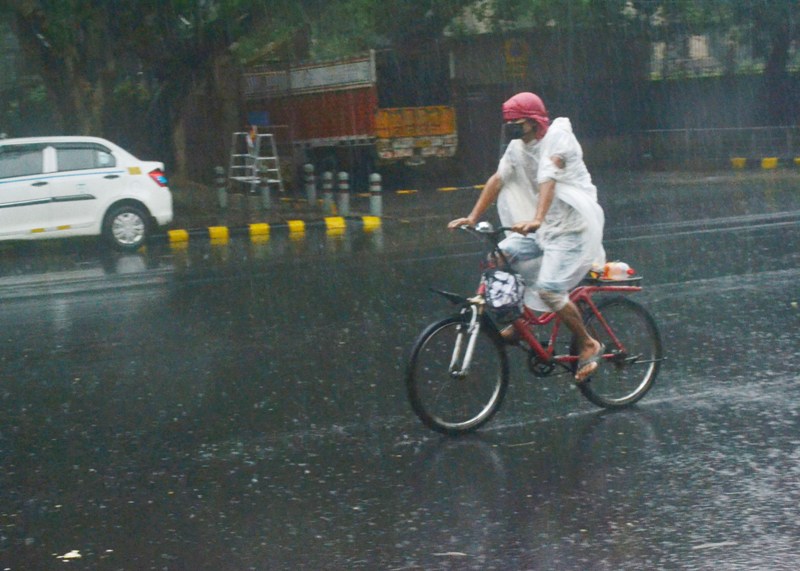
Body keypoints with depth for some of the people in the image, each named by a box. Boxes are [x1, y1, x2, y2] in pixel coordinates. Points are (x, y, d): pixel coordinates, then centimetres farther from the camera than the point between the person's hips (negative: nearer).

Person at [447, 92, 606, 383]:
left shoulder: (557, 136, -17)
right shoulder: (518, 147, 7)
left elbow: (549, 179, -32)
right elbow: (497, 180, 6)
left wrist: (537, 219, -45)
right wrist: (473, 217, -4)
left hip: (572, 227, -8)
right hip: (543, 226, 8)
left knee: (548, 289, -20)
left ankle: (588, 344, -1)